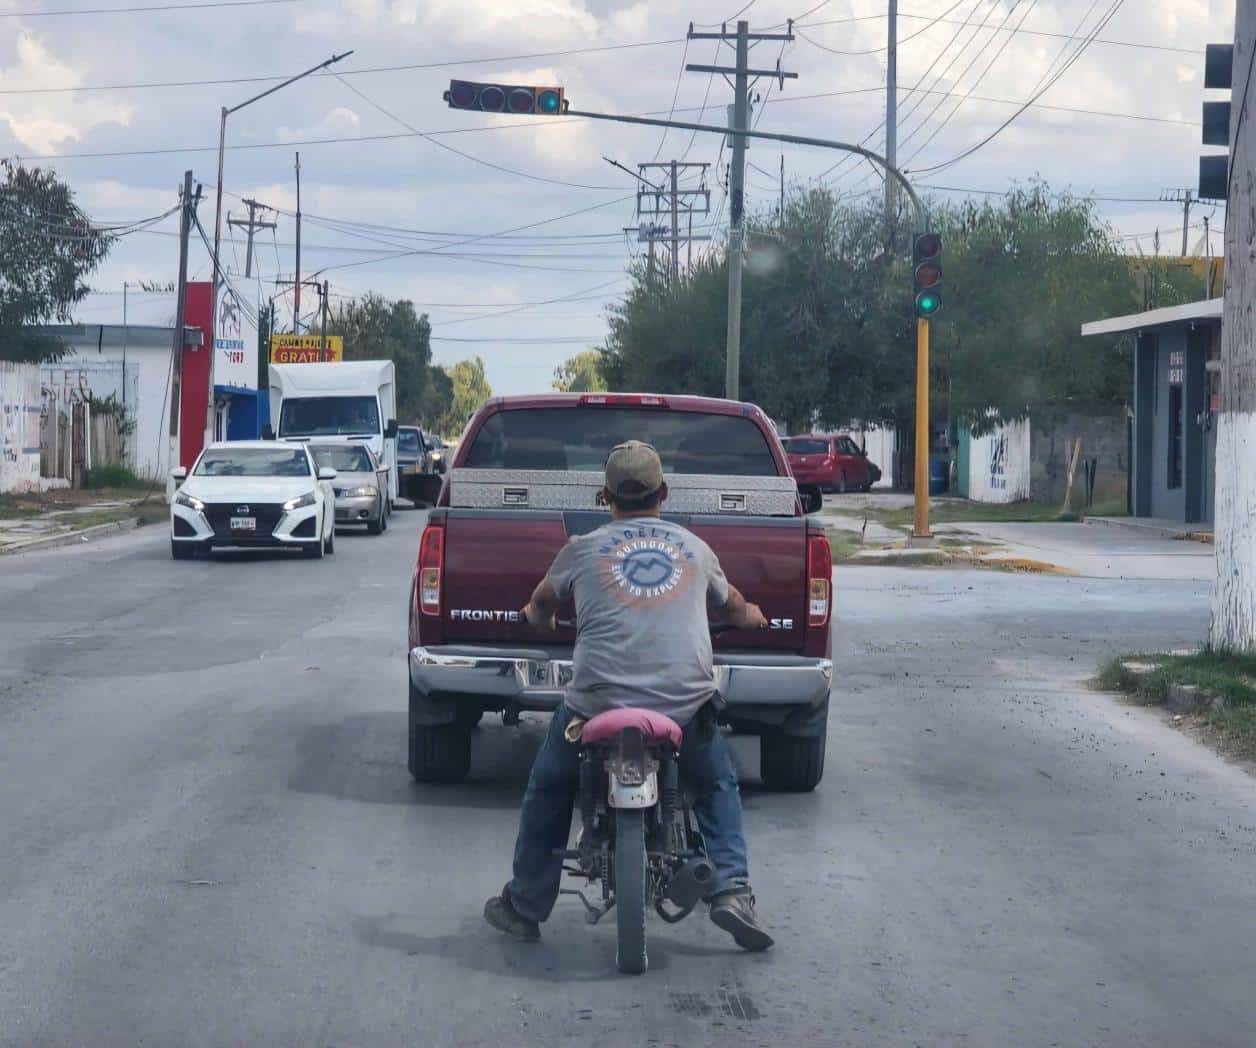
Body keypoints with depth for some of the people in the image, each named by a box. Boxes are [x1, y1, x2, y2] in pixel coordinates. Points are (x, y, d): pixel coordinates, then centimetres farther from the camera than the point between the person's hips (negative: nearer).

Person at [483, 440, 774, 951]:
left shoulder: (583, 549, 8)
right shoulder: (693, 548, 13)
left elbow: (541, 604, 29)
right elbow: (730, 603, 35)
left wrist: (536, 616, 55)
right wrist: (750, 616, 59)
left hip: (598, 699, -1)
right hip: (685, 704, 1)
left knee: (549, 788, 23)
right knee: (718, 786, 26)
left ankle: (525, 906, 27)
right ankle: (731, 889, 8)